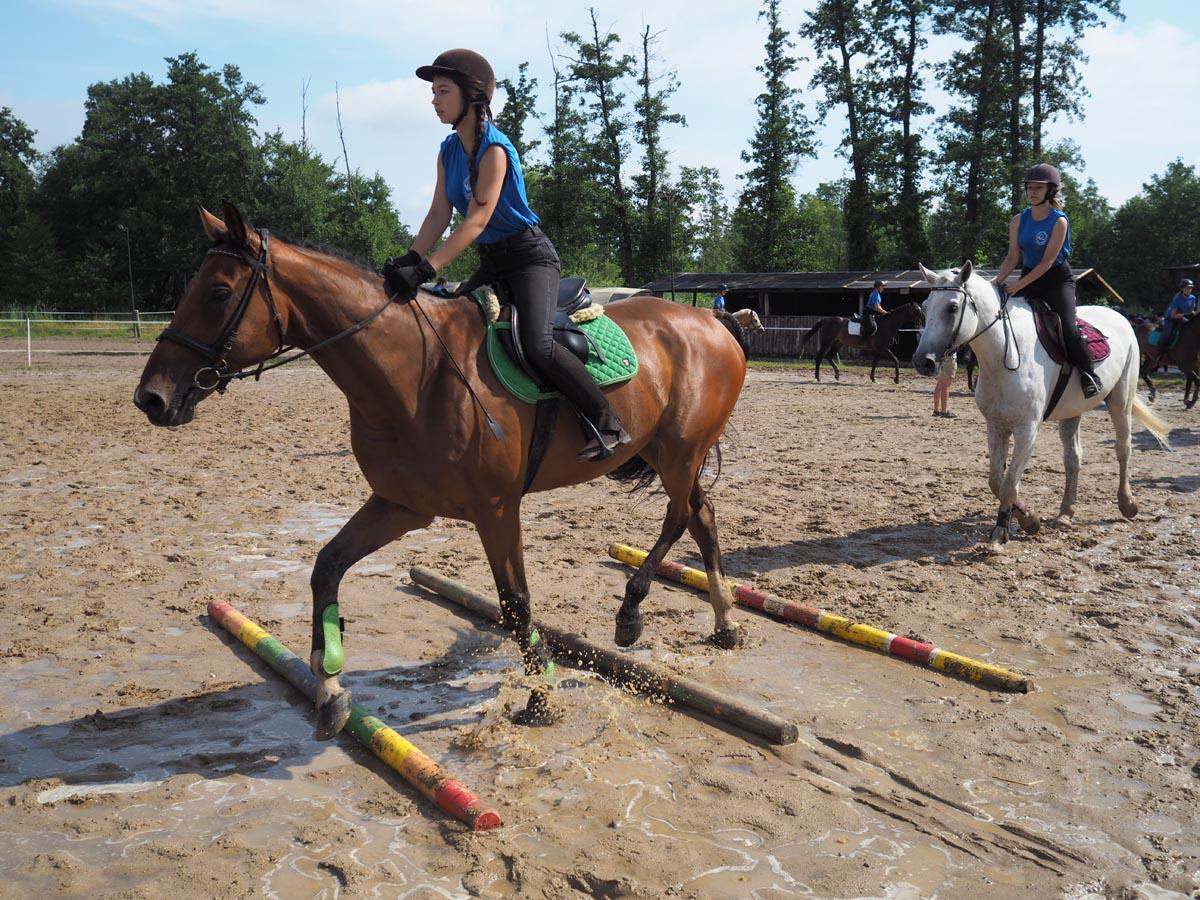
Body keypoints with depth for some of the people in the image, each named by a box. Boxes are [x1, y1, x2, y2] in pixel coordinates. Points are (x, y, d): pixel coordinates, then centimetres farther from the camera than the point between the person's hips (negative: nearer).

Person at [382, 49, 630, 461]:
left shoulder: (494, 149, -18)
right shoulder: (449, 150, 7)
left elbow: (477, 220, -26)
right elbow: (438, 214, 2)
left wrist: (425, 269, -32)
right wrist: (407, 261, -14)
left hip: (530, 257, -9)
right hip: (491, 263, 9)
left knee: (536, 345, -28)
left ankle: (606, 422, -15)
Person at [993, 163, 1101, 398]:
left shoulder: (1059, 221, -14)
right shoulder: (1019, 220, 2)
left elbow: (1047, 261, -19)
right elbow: (1013, 257, 1)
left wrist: (1020, 285, -27)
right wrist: (999, 279, -17)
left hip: (1058, 279, -5)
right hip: (1028, 277, 6)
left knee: (1068, 328, -22)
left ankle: (1088, 374, -6)